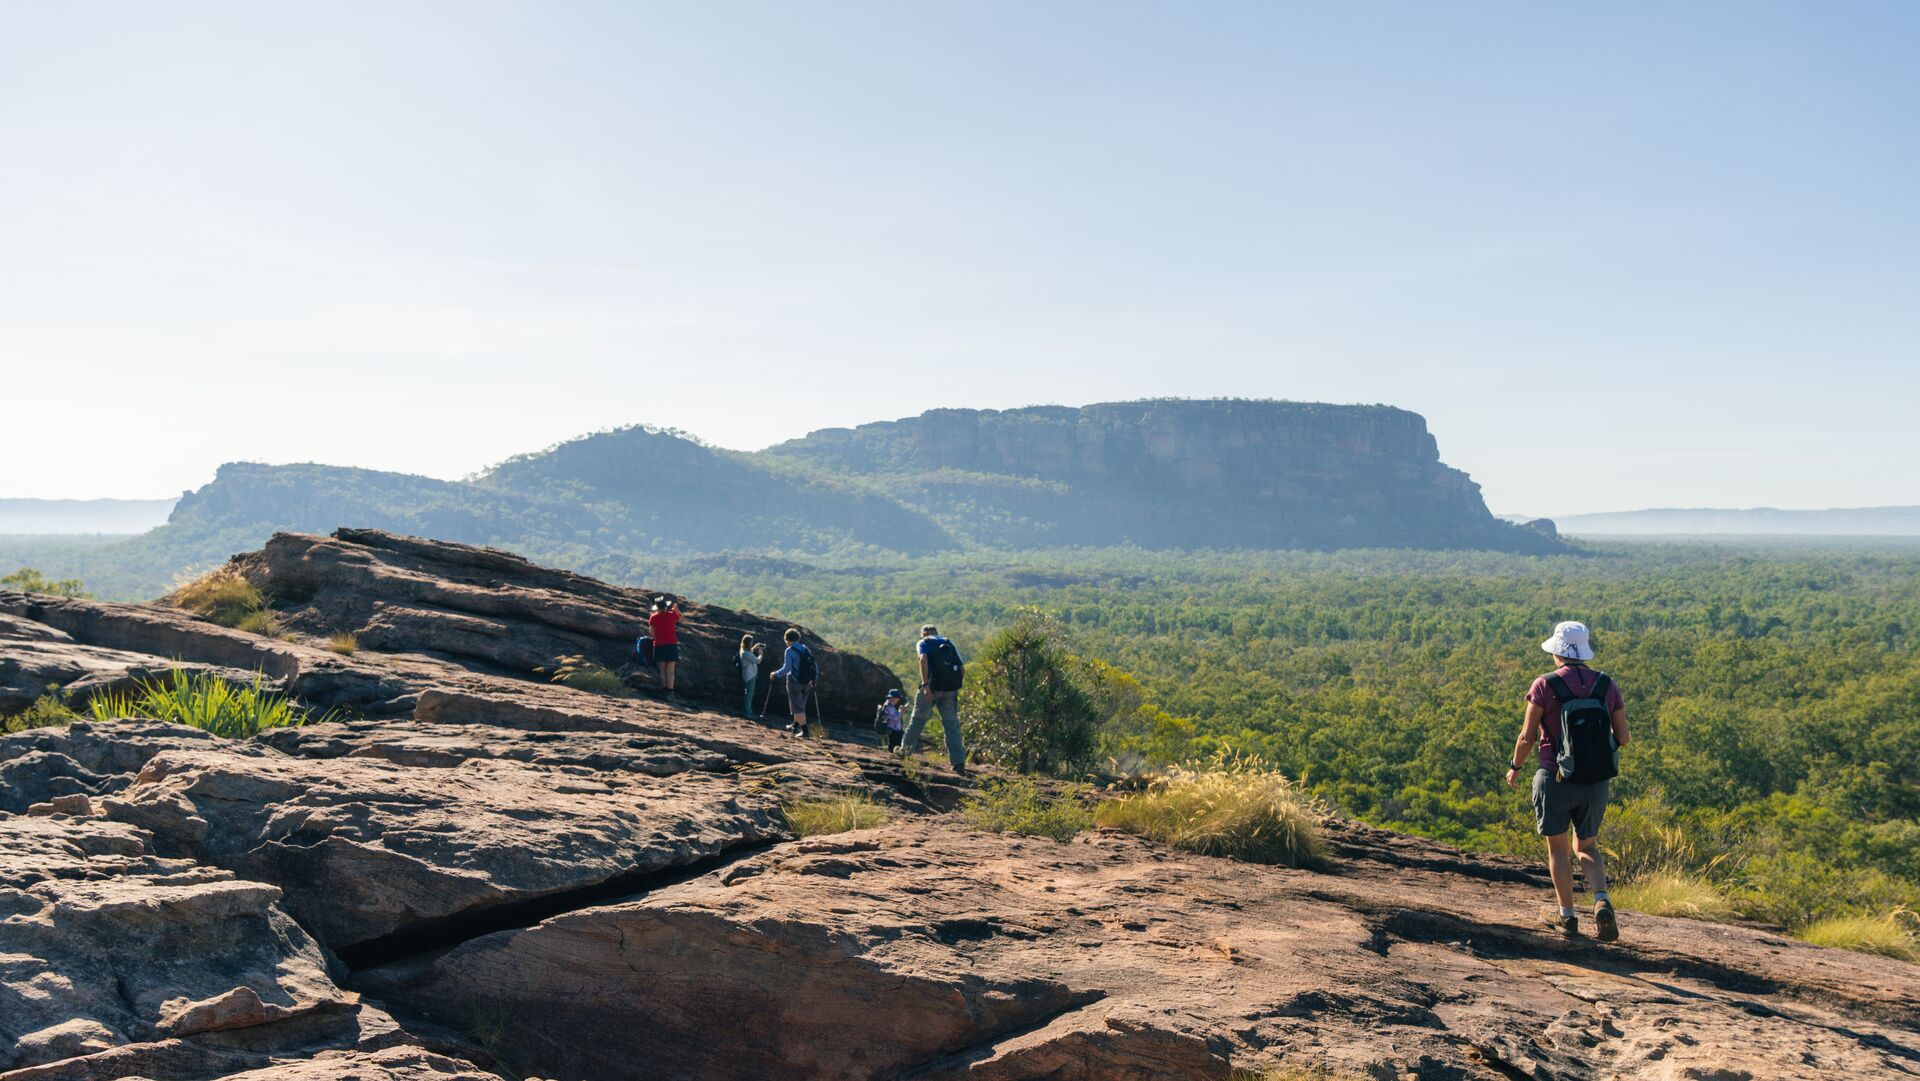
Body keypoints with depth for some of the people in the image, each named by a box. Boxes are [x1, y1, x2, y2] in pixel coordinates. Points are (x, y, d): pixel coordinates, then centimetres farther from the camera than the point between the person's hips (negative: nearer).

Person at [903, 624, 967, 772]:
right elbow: (962, 670, 13)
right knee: (952, 724, 6)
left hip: (933, 686, -3)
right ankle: (958, 762, -1)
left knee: (918, 719, 15)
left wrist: (925, 684, -20)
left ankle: (906, 750, 26)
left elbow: (923, 659, -13)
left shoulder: (923, 643, 10)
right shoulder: (949, 644, 22)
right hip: (951, 688, 3)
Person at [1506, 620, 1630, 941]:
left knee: (1557, 848, 15)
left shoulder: (1544, 686, -11)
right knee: (1587, 848, 19)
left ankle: (1566, 915, 20)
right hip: (1596, 781, 3)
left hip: (1556, 779, -3)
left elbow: (1527, 736, -10)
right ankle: (1602, 903, -4)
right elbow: (1622, 737, 3)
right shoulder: (1607, 685, 0)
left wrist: (1514, 767, 7)